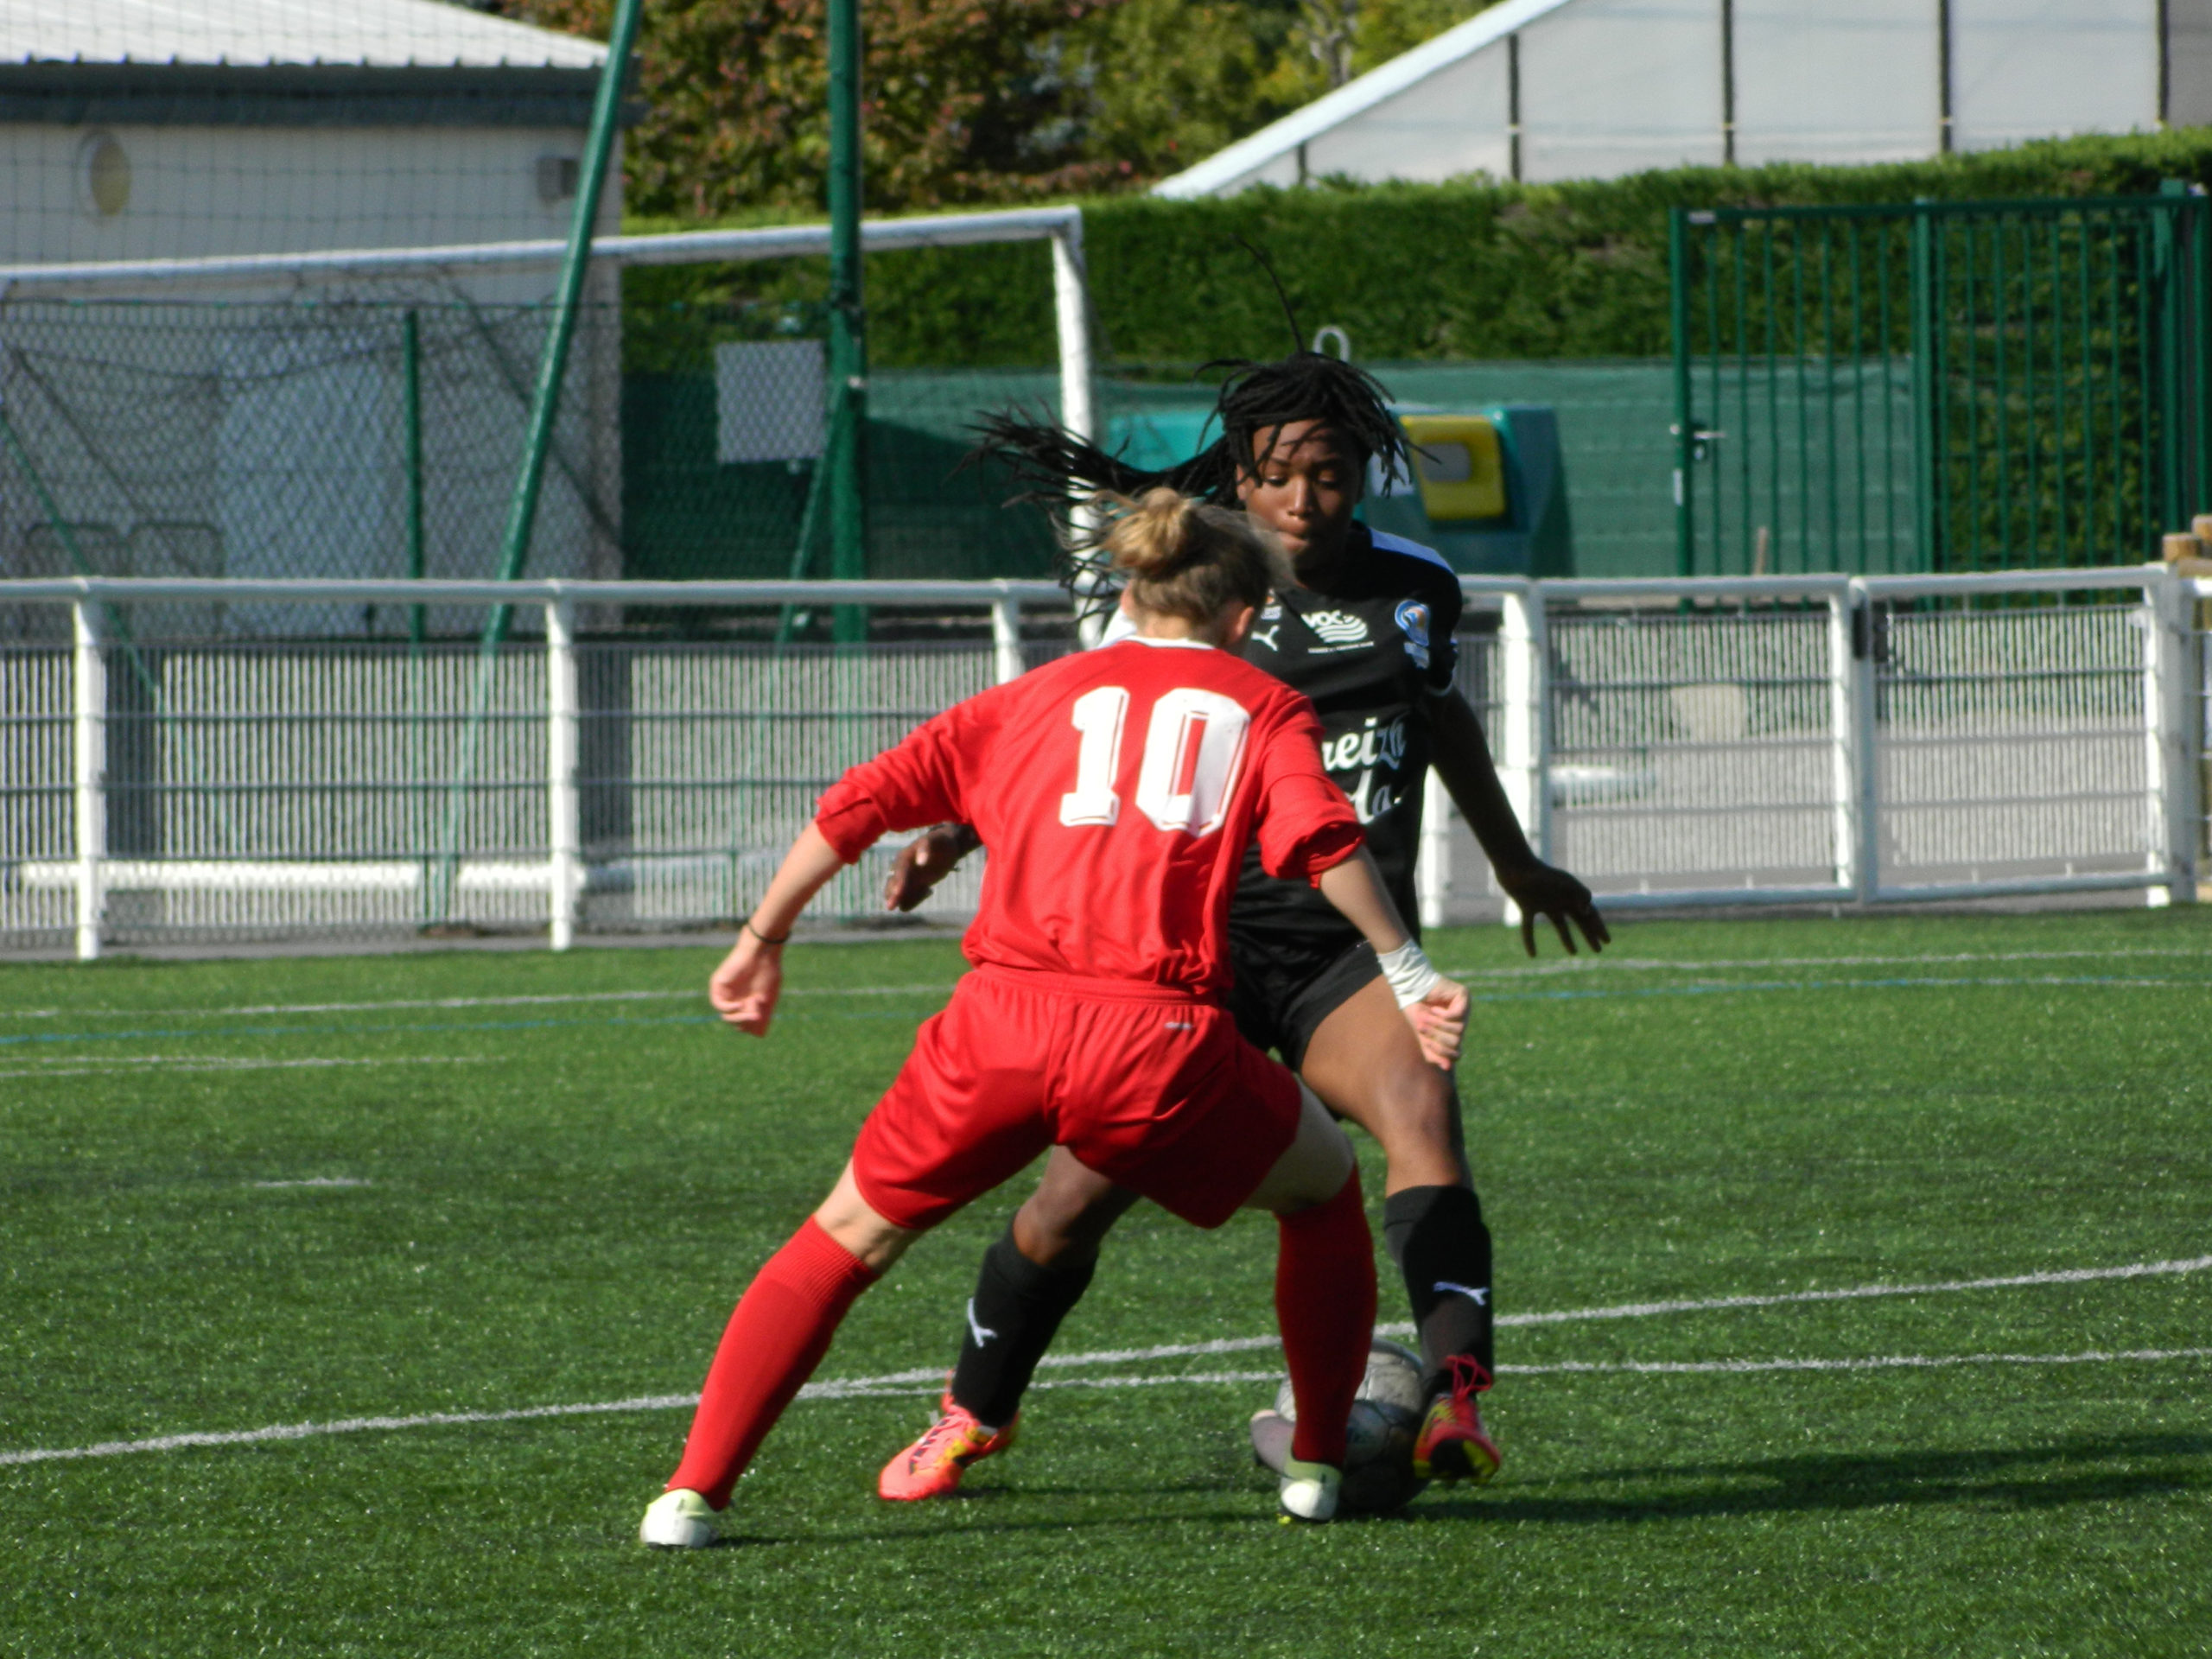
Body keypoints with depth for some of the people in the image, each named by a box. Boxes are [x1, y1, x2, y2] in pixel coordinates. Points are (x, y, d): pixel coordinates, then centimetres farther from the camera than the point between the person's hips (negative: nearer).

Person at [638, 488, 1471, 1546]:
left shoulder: (1038, 696, 23)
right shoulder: (1265, 708, 16)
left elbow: (862, 803, 18)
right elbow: (1321, 841, -3)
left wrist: (763, 940, 25)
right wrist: (1408, 970, -3)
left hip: (1000, 1023, 2)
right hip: (1157, 1039, -2)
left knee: (848, 1238, 18)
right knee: (1327, 1190, 26)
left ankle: (693, 1491, 7)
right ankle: (1319, 1467, 28)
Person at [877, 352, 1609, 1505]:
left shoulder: (1417, 588, 6)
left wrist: (1513, 861, 39)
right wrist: (958, 830, -13)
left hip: (1354, 950, 1)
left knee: (1419, 1106, -31)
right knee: (1076, 1200, -5)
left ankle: (1455, 1401, -45)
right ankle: (974, 1413, 23)